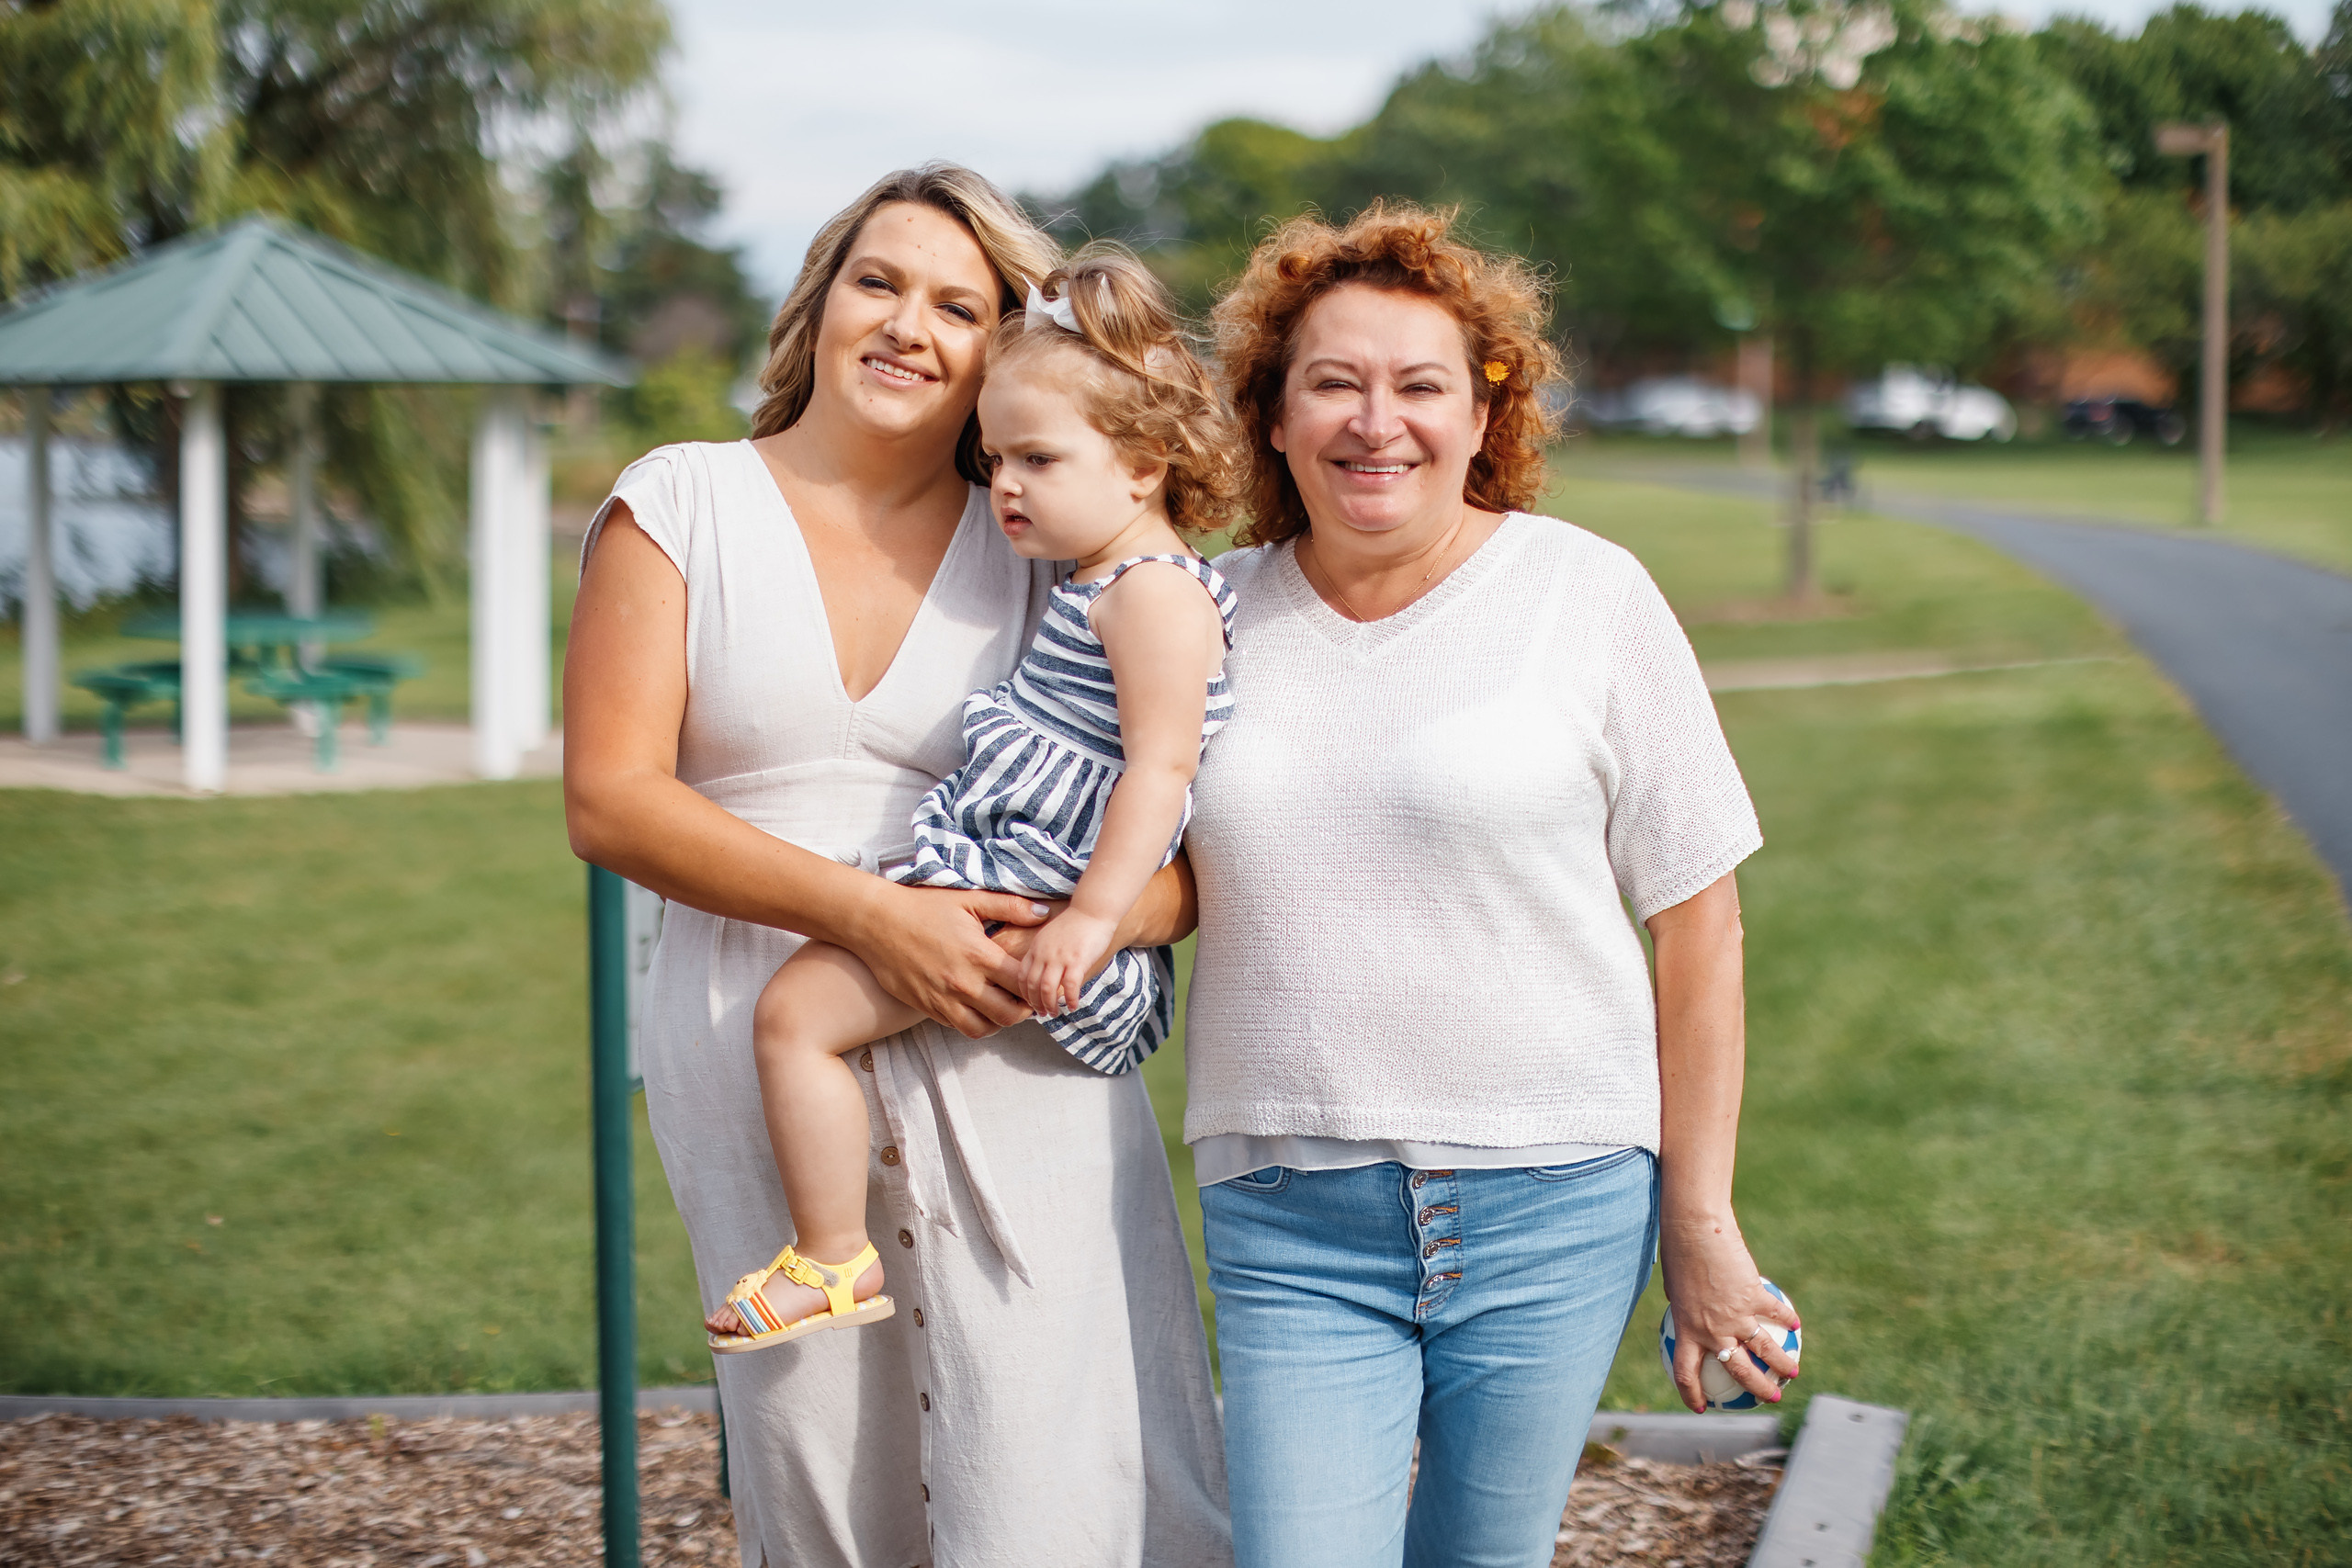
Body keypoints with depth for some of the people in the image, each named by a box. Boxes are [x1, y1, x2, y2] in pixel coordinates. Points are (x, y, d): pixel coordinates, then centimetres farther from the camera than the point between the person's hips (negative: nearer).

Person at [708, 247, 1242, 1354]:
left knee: (795, 1012, -14)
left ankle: (835, 1262, -7)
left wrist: (1092, 916, -28)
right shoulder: (1102, 582, 18)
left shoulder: (1155, 590, -14)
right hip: (1006, 877, 11)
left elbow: (1160, 768, -24)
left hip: (1026, 889, -11)